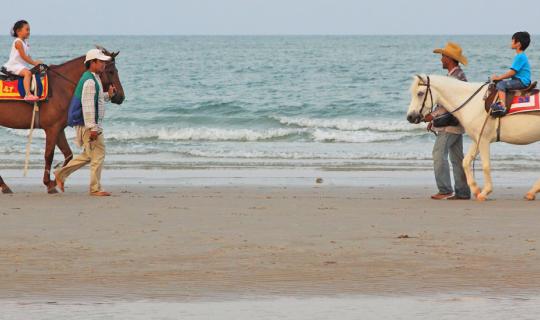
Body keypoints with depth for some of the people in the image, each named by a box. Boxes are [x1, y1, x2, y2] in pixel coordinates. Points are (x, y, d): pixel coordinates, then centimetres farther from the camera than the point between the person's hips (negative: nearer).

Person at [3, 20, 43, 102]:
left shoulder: (25, 42, 15)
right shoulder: (18, 42, -15)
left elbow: (28, 56, 19)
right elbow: (23, 56, -19)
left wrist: (34, 62, 4)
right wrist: (34, 63, -17)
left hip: (22, 65, 11)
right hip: (14, 65, -11)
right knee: (27, 73, -32)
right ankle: (28, 94, -45)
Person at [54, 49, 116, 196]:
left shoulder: (94, 79, 15)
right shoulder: (89, 81, -18)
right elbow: (87, 105, -23)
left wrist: (108, 95, 11)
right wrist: (92, 128, -25)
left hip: (90, 124, 10)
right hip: (89, 124, -10)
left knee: (88, 155, 18)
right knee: (98, 155, -4)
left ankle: (61, 174, 22)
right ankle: (95, 189, 2)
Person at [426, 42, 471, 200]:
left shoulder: (456, 76, -16)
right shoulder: (457, 75, 16)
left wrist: (433, 115, -19)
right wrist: (434, 120, 19)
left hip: (450, 125, -10)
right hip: (455, 124, 10)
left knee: (439, 154, -10)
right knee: (457, 158, 10)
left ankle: (445, 190, -12)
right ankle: (463, 192, 11)